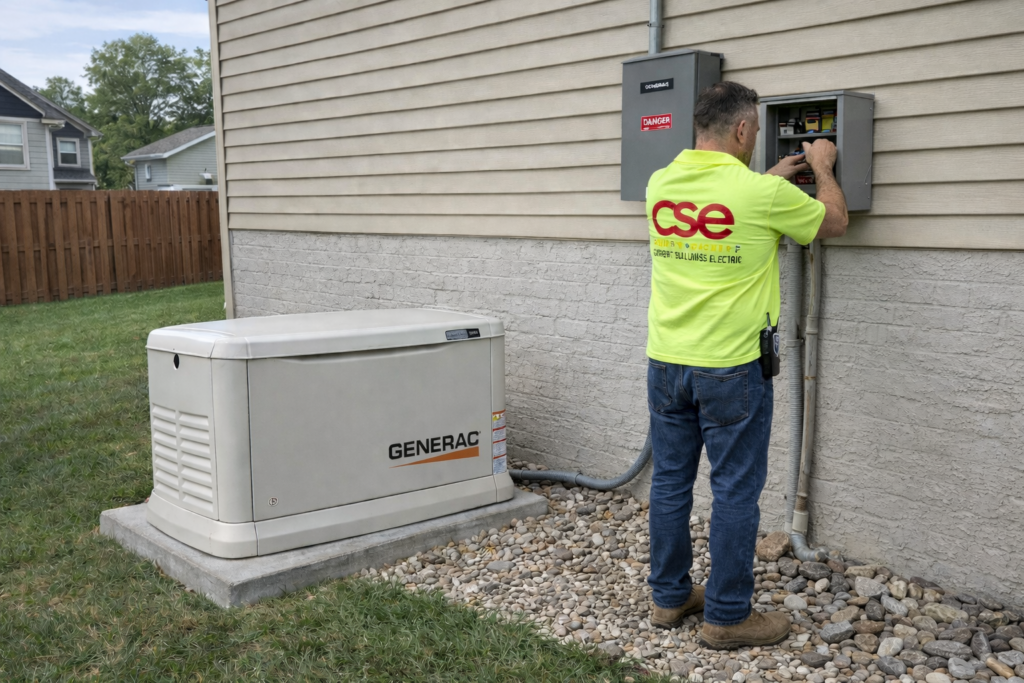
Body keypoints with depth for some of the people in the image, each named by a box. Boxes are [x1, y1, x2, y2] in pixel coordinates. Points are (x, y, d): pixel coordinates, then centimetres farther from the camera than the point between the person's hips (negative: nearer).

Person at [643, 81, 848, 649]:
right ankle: (727, 616, 17)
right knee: (734, 492, 6)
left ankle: (669, 597, 28)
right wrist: (822, 167, 21)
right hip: (731, 369, -5)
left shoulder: (661, 184, 1)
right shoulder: (764, 194, -14)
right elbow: (834, 222, 5)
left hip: (666, 363, 6)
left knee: (670, 483, 14)